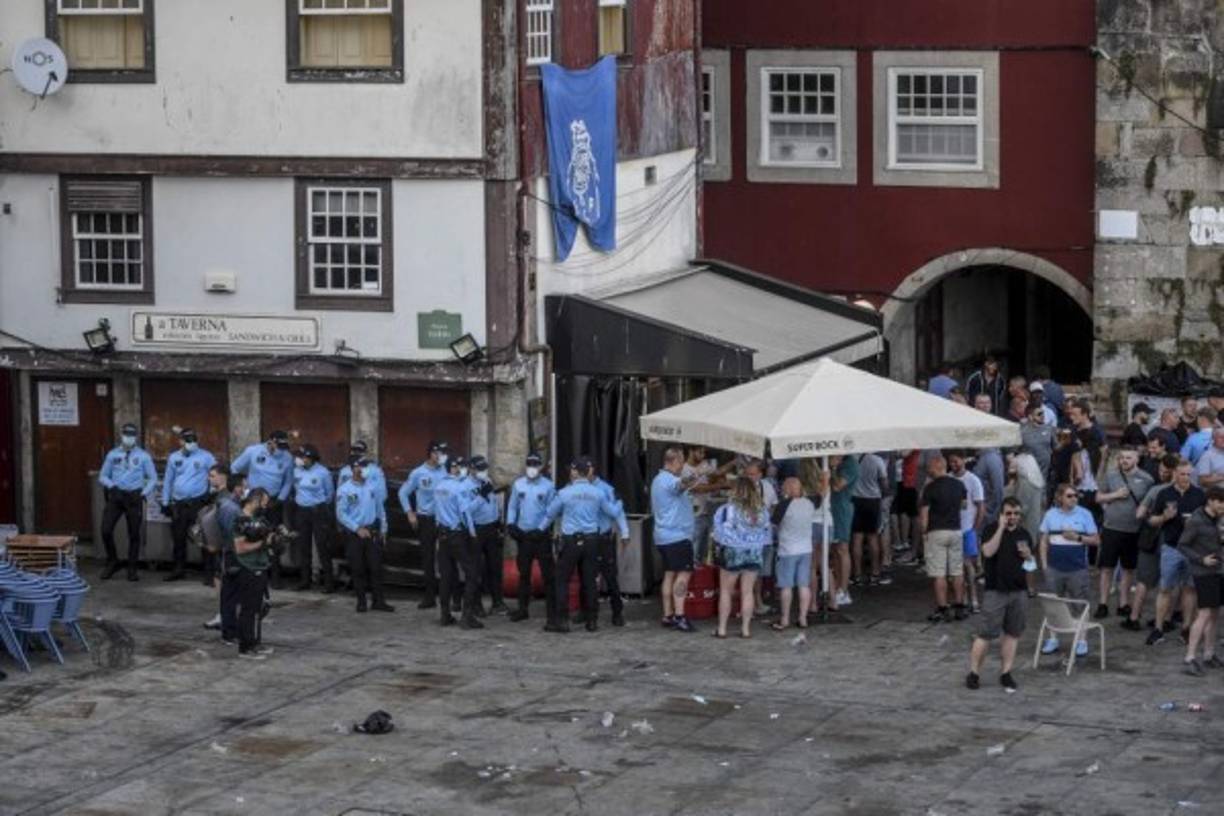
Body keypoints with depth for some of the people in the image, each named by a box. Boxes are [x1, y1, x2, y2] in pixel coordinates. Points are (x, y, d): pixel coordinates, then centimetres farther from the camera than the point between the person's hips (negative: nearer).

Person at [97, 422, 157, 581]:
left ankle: (132, 569, 14)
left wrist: (144, 493, -6)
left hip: (134, 496, -1)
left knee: (134, 534, 3)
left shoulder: (143, 456, 5)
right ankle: (112, 562, 12)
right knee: (106, 530, -8)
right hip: (115, 496, 1)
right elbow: (102, 476, 13)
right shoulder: (113, 455, 9)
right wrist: (111, 485, -7)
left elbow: (153, 478, 7)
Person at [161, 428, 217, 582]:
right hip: (178, 504, 4)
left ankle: (209, 572, -5)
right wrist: (165, 502, 14)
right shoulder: (173, 458, 10)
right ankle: (179, 569, 25)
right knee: (178, 538, 12)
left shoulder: (205, 457, -2)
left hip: (198, 503, -4)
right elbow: (168, 481, 15)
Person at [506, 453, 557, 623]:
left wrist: (541, 529, -15)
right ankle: (522, 609, 22)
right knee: (524, 573, 13)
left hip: (541, 535, -4)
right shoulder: (518, 485, 4)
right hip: (523, 534, 4)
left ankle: (551, 610, 1)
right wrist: (511, 523, -4)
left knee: (548, 573, -3)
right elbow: (512, 506, 10)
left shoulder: (548, 486, -7)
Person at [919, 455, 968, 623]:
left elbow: (924, 513, -11)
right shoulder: (959, 485, 5)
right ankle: (960, 608, 13)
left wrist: (923, 532, 0)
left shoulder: (930, 488, -11)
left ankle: (942, 609, -3)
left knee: (939, 574, -2)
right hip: (956, 530, 5)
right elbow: (963, 504, 18)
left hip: (936, 532, -5)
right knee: (958, 572, 11)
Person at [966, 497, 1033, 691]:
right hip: (995, 590, -5)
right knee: (985, 634, -4)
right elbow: (988, 551, -20)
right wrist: (1001, 528, -20)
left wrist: (1027, 555, -5)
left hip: (1019, 591, 5)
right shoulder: (992, 529, -3)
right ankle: (974, 673, 4)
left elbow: (1031, 562, 19)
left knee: (1013, 633, 8)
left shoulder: (1024, 534, 11)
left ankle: (1006, 673, 16)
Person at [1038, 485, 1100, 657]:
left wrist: (1078, 537, -15)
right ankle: (1053, 639, 20)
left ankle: (1081, 640, 11)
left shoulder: (1084, 514, -1)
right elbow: (1044, 541, 9)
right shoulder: (1051, 515, 5)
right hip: (1054, 567, 2)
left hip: (1077, 568, -2)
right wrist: (1044, 564, 3)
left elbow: (1096, 539, 0)